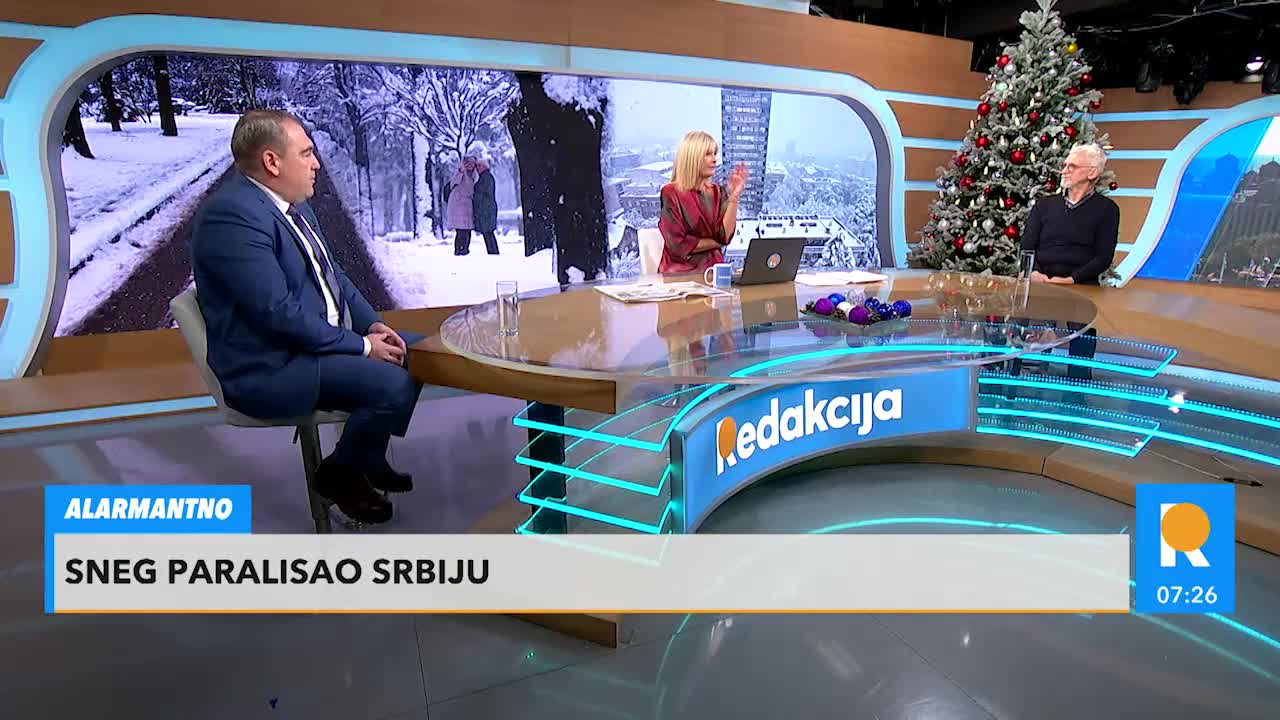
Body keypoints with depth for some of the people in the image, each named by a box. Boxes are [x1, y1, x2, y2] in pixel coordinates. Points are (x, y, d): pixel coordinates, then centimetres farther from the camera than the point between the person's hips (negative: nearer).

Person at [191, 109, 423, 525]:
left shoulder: (293, 205, 10)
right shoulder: (232, 214, -21)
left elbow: (333, 275, 16)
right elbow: (278, 312, -26)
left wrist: (372, 325, -1)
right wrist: (360, 346, -19)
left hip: (322, 339, 10)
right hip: (269, 369, -10)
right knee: (393, 384, -25)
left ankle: (367, 457, 23)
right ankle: (340, 473, 3)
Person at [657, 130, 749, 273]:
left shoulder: (717, 192, 9)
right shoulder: (670, 193, -6)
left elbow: (725, 235, -5)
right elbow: (679, 245, -12)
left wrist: (734, 195, -10)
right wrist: (717, 242, -2)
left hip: (713, 268, 5)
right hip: (680, 271, -5)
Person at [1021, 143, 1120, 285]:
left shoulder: (1106, 209, 9)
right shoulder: (1044, 204, 17)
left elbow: (1104, 257, 1)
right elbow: (1027, 247, 10)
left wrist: (1071, 279, -15)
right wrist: (1034, 272, -11)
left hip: (1081, 285, -1)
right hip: (1041, 282, 2)